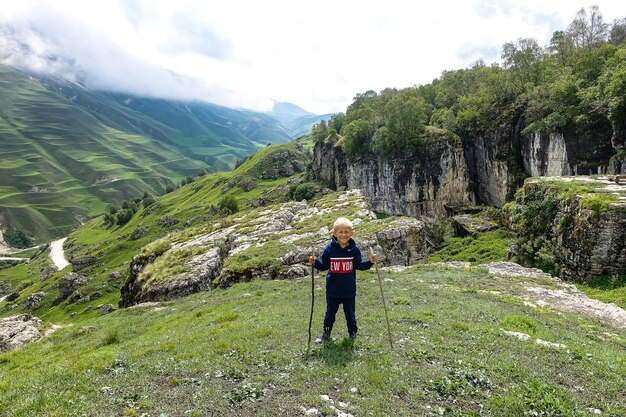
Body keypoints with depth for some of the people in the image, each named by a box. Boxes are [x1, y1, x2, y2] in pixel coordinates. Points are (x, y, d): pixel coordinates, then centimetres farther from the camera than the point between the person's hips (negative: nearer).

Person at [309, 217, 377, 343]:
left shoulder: (354, 249, -6)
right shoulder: (330, 248, -7)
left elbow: (359, 265, 0)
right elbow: (324, 265, 2)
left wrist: (370, 262, -15)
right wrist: (315, 262, -16)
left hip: (349, 289, 0)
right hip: (332, 289, 1)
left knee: (350, 312, 14)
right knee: (330, 312, 15)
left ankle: (353, 332, 34)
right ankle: (326, 333, 33)